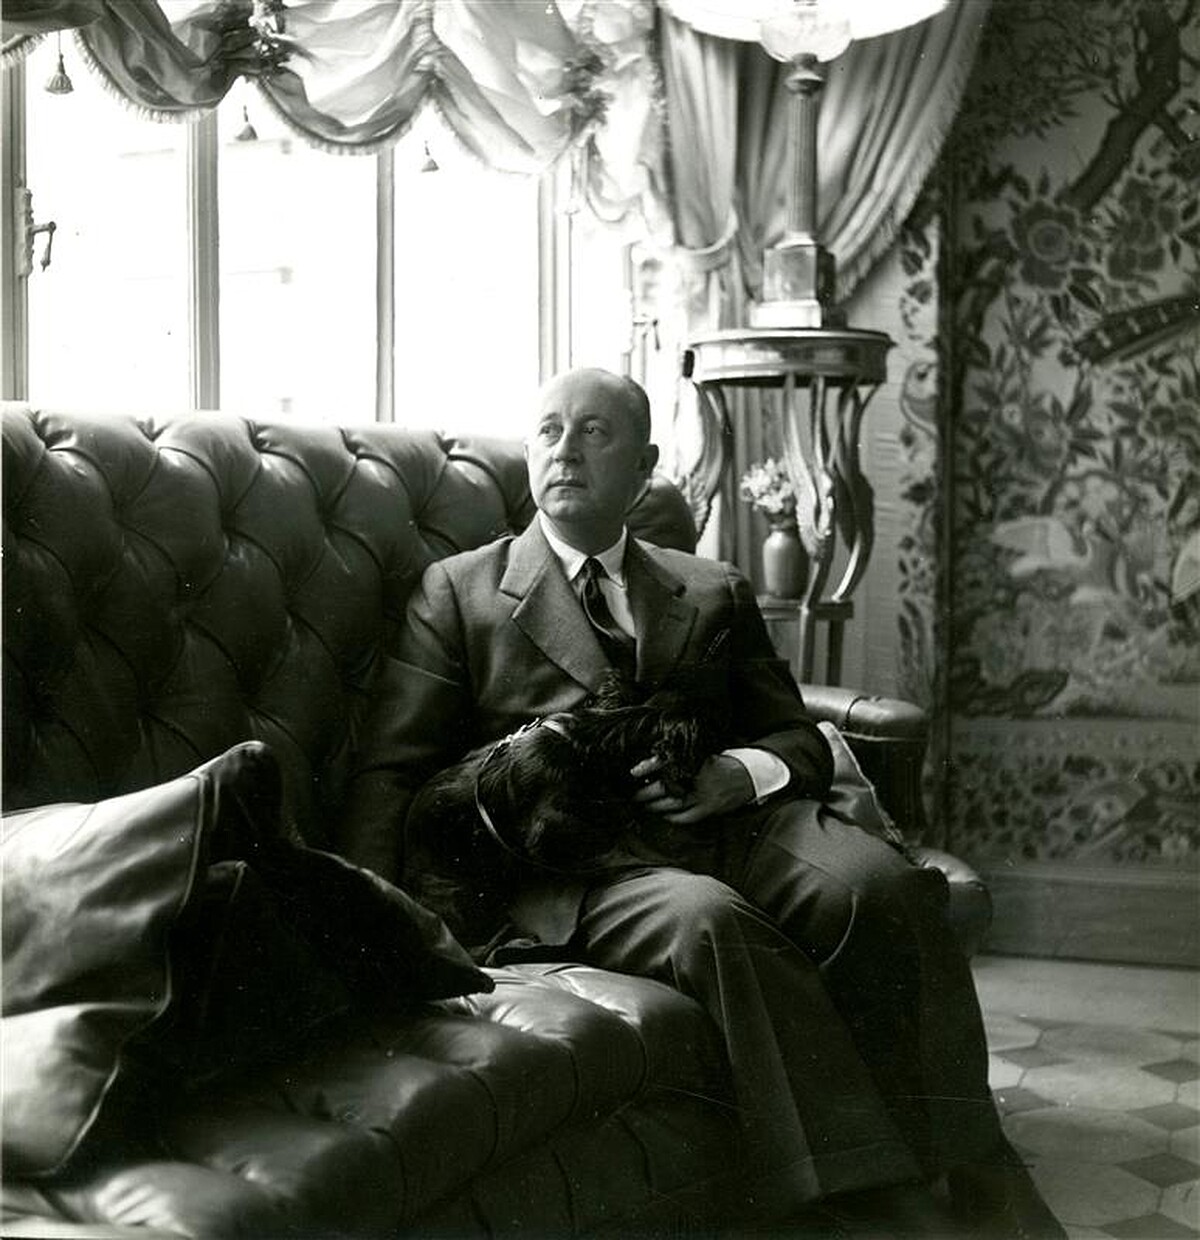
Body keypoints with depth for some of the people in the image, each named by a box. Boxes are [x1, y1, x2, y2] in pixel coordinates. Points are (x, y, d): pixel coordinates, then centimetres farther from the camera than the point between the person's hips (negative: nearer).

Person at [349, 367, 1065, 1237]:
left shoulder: (715, 593, 25)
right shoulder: (457, 592, 18)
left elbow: (802, 742, 19)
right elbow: (400, 775, 10)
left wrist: (742, 773, -6)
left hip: (729, 826, 3)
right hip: (579, 863, -3)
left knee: (877, 885, -30)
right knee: (709, 920, -36)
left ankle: (971, 1166, -25)